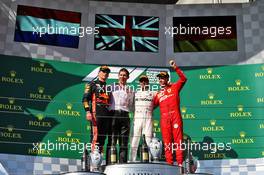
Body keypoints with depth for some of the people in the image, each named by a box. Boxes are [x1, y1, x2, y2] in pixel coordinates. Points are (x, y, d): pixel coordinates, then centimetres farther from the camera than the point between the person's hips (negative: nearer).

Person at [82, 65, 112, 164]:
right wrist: (88, 111, -14)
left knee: (103, 137, 3)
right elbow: (85, 98, -1)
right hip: (96, 114, -5)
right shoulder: (92, 84, 10)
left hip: (107, 115, 5)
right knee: (95, 136, -12)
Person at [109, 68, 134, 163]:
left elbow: (132, 107, 18)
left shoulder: (130, 90, 20)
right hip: (113, 114, -2)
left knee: (124, 142, -1)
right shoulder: (112, 87, 16)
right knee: (112, 141, -8)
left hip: (125, 115, 2)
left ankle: (123, 163, 0)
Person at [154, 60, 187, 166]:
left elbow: (183, 79, 0)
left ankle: (180, 163, -11)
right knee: (167, 142, -1)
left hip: (175, 116, -3)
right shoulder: (158, 94, 23)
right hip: (164, 118, 3)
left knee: (178, 140, -7)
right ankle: (169, 163, -2)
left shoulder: (174, 87, 15)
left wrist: (176, 68, -6)